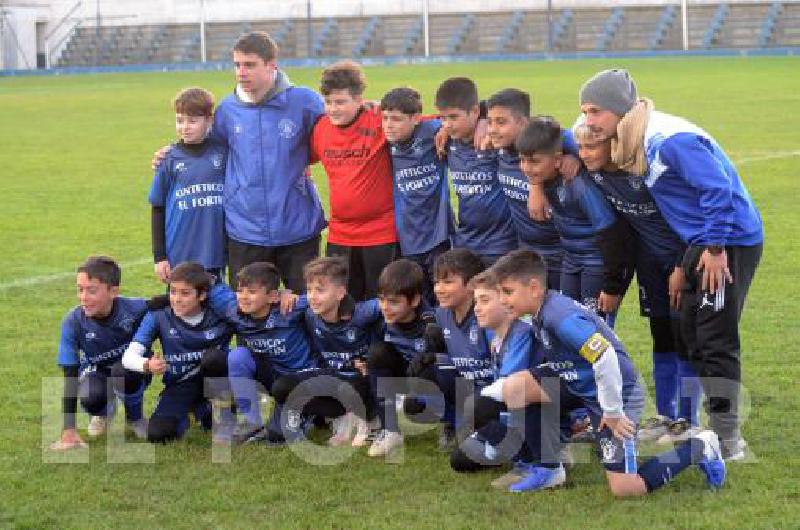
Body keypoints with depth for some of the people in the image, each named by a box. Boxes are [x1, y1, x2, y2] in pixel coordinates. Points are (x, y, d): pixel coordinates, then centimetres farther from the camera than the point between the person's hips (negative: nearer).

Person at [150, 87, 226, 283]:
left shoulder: (222, 153, 1)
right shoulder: (169, 159, 1)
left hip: (214, 253, 0)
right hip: (178, 256, 0)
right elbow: (158, 209, 6)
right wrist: (159, 256, 3)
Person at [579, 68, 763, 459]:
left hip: (730, 241, -10)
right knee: (692, 333, 15)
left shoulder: (670, 140, -25)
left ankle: (729, 440, -2)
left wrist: (714, 247, -22)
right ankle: (717, 424, 24)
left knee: (716, 338, -7)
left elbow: (717, 188, -28)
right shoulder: (639, 140, 5)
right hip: (702, 241, 10)